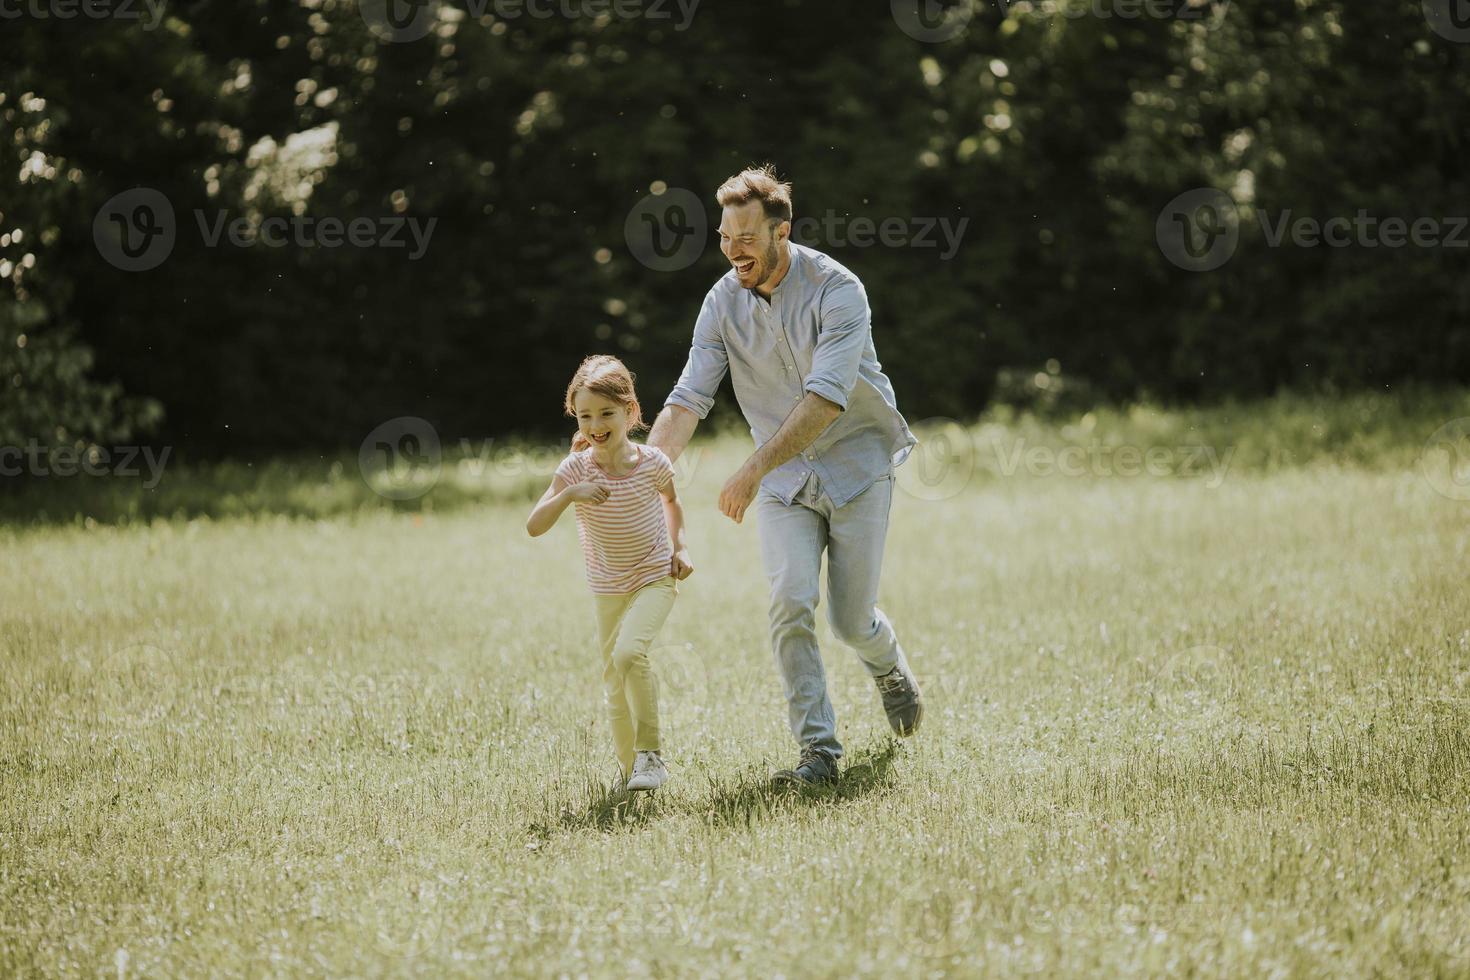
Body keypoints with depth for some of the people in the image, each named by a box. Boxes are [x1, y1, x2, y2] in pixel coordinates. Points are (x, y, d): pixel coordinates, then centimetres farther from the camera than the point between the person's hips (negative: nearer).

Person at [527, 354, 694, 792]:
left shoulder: (652, 462, -13)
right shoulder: (575, 469, -14)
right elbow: (534, 527, -23)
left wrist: (679, 547, -1)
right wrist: (568, 494, -38)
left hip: (655, 579, -3)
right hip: (607, 589, 3)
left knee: (629, 653, -28)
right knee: (615, 687, 11)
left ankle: (651, 754, -16)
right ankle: (628, 769, 31)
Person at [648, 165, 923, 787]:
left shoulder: (836, 290, -21)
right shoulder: (724, 302, -6)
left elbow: (827, 397, -32)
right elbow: (689, 398, -9)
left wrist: (754, 470, -39)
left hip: (855, 463, -3)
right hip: (785, 479, 3)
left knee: (852, 622, -1)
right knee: (790, 604, -17)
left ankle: (890, 669, 36)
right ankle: (818, 750, -11)